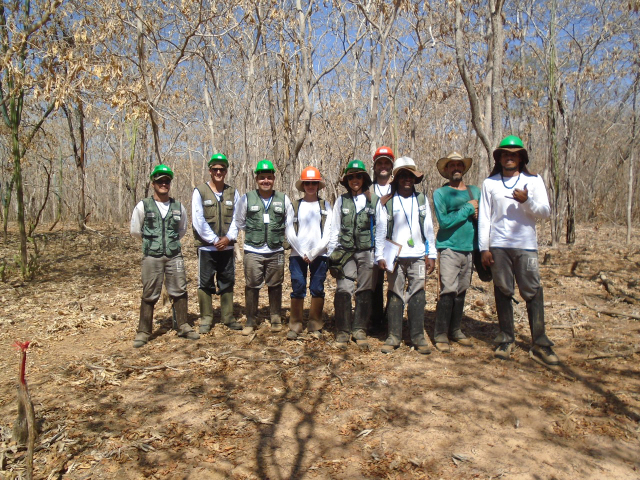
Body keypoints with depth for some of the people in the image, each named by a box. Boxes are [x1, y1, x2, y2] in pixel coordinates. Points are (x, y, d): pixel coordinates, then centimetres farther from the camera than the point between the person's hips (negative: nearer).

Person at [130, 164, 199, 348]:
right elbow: (135, 230, 8)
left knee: (179, 292, 6)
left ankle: (183, 327, 18)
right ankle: (143, 332, 14)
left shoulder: (178, 207, 6)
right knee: (149, 295, 3)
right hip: (152, 257, -2)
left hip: (175, 256, 2)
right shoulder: (143, 206, -1)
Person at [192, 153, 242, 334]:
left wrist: (229, 237, -10)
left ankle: (228, 317, 20)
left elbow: (237, 218, 4)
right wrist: (214, 240, -12)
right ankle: (206, 319, 15)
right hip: (206, 246, -3)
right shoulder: (200, 191, -3)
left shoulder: (233, 192, 6)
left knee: (227, 283, 10)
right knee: (205, 283, 3)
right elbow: (198, 220, -8)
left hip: (227, 246, 3)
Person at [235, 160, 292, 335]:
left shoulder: (283, 199, 4)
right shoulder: (246, 199, 1)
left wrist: (278, 235, 10)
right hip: (253, 251, -1)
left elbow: (289, 224, 16)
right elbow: (239, 222, 12)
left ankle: (276, 319, 23)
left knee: (275, 285, 9)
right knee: (252, 286, 2)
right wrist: (252, 233, 11)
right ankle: (251, 320, 16)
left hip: (276, 251, 1)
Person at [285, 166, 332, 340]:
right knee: (298, 289, -1)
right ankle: (295, 326, 9)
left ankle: (315, 326, 12)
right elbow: (290, 233, 3)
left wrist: (314, 253, -8)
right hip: (297, 254, 0)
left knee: (317, 289, 1)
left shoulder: (325, 206, 7)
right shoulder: (294, 206, 9)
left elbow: (328, 233, 0)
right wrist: (302, 253, -7)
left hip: (319, 255, 0)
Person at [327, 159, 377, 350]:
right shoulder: (341, 200, 8)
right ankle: (343, 331, 3)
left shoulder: (373, 200, 4)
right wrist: (332, 253, 3)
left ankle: (360, 330, 15)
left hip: (367, 252, 0)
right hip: (345, 252, 0)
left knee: (364, 291, 4)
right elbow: (334, 229, 8)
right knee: (343, 290, -7)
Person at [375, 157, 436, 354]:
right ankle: (393, 336, 11)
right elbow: (380, 231, 3)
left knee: (417, 296, 2)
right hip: (395, 257, -2)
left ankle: (418, 336, 11)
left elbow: (428, 229, 12)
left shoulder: (422, 200, 12)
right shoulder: (386, 202, 4)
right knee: (395, 296, 2)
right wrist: (380, 256, -5)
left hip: (418, 256, 2)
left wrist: (431, 254, 8)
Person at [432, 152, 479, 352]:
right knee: (448, 290, -10)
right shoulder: (440, 193, 2)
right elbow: (444, 221, -11)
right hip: (450, 248, -4)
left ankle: (455, 330, 18)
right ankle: (440, 335, -3)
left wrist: (478, 213, -4)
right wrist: (468, 208, -8)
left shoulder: (475, 191, 16)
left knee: (461, 291, 7)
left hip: (470, 248, 4)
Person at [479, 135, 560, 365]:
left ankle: (540, 344, 4)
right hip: (498, 247, 1)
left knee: (533, 293, -3)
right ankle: (506, 340, 14)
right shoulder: (489, 183, 10)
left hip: (526, 246, 0)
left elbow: (546, 212, 4)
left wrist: (527, 200, -15)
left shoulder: (534, 181, 10)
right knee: (503, 293, 5)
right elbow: (484, 217, 7)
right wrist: (484, 248, 1)